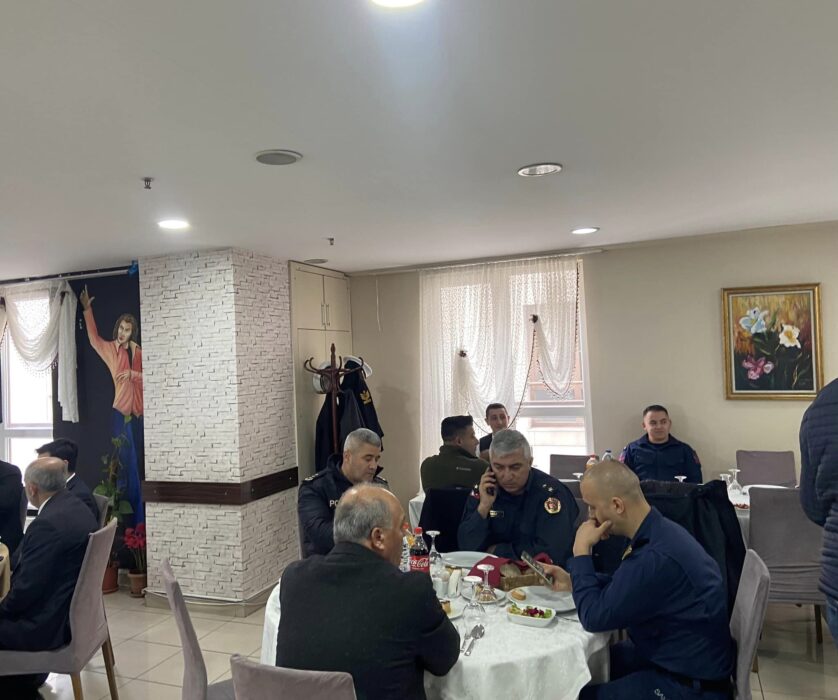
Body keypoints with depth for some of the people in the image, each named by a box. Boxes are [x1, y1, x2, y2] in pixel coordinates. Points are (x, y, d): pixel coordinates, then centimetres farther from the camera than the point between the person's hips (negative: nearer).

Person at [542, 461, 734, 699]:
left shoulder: (656, 558, -33)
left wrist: (581, 550, -15)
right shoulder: (658, 531, -2)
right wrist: (572, 581, 3)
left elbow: (594, 617, -23)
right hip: (675, 655, 9)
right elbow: (623, 585, 15)